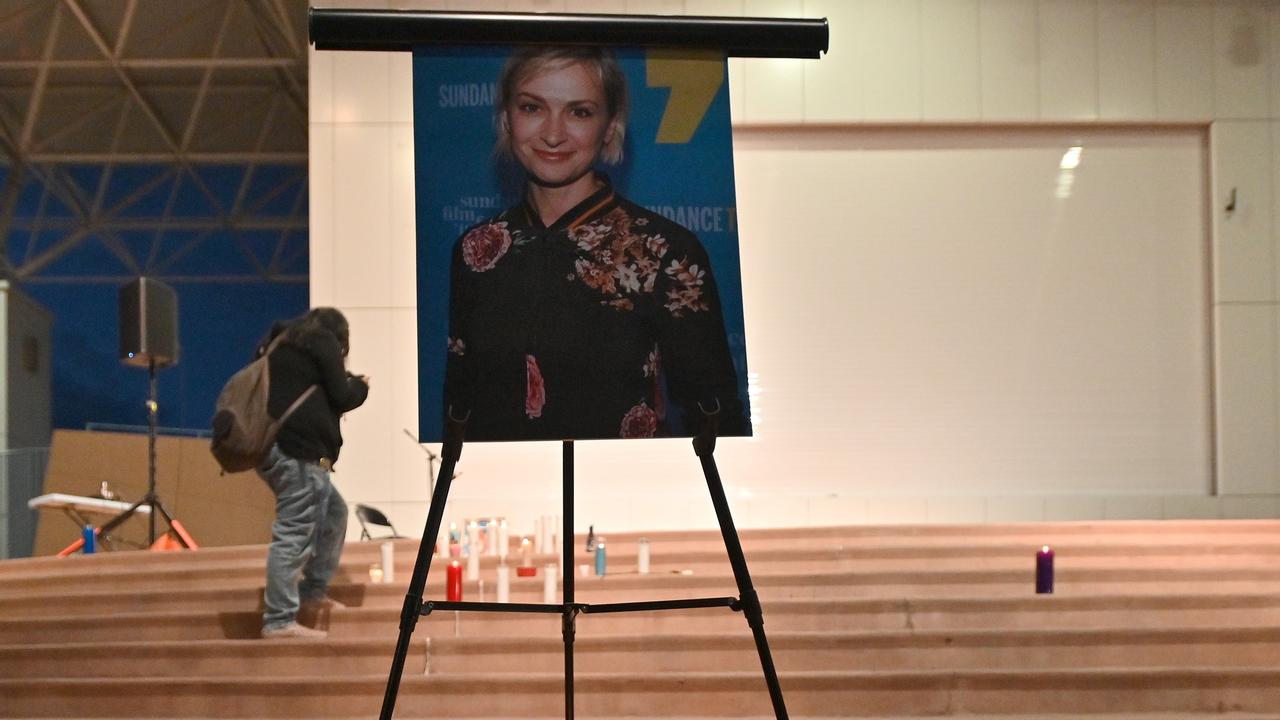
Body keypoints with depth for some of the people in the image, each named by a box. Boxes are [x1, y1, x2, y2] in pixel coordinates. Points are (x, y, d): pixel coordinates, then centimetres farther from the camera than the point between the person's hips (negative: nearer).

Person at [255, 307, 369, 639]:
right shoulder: (324, 342, 1)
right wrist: (360, 386, 16)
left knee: (333, 512, 21)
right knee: (294, 532, -12)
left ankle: (313, 593, 22)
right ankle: (279, 621, -15)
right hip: (300, 450, -9)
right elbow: (341, 396, -4)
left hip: (273, 446, 9)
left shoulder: (278, 344, 25)